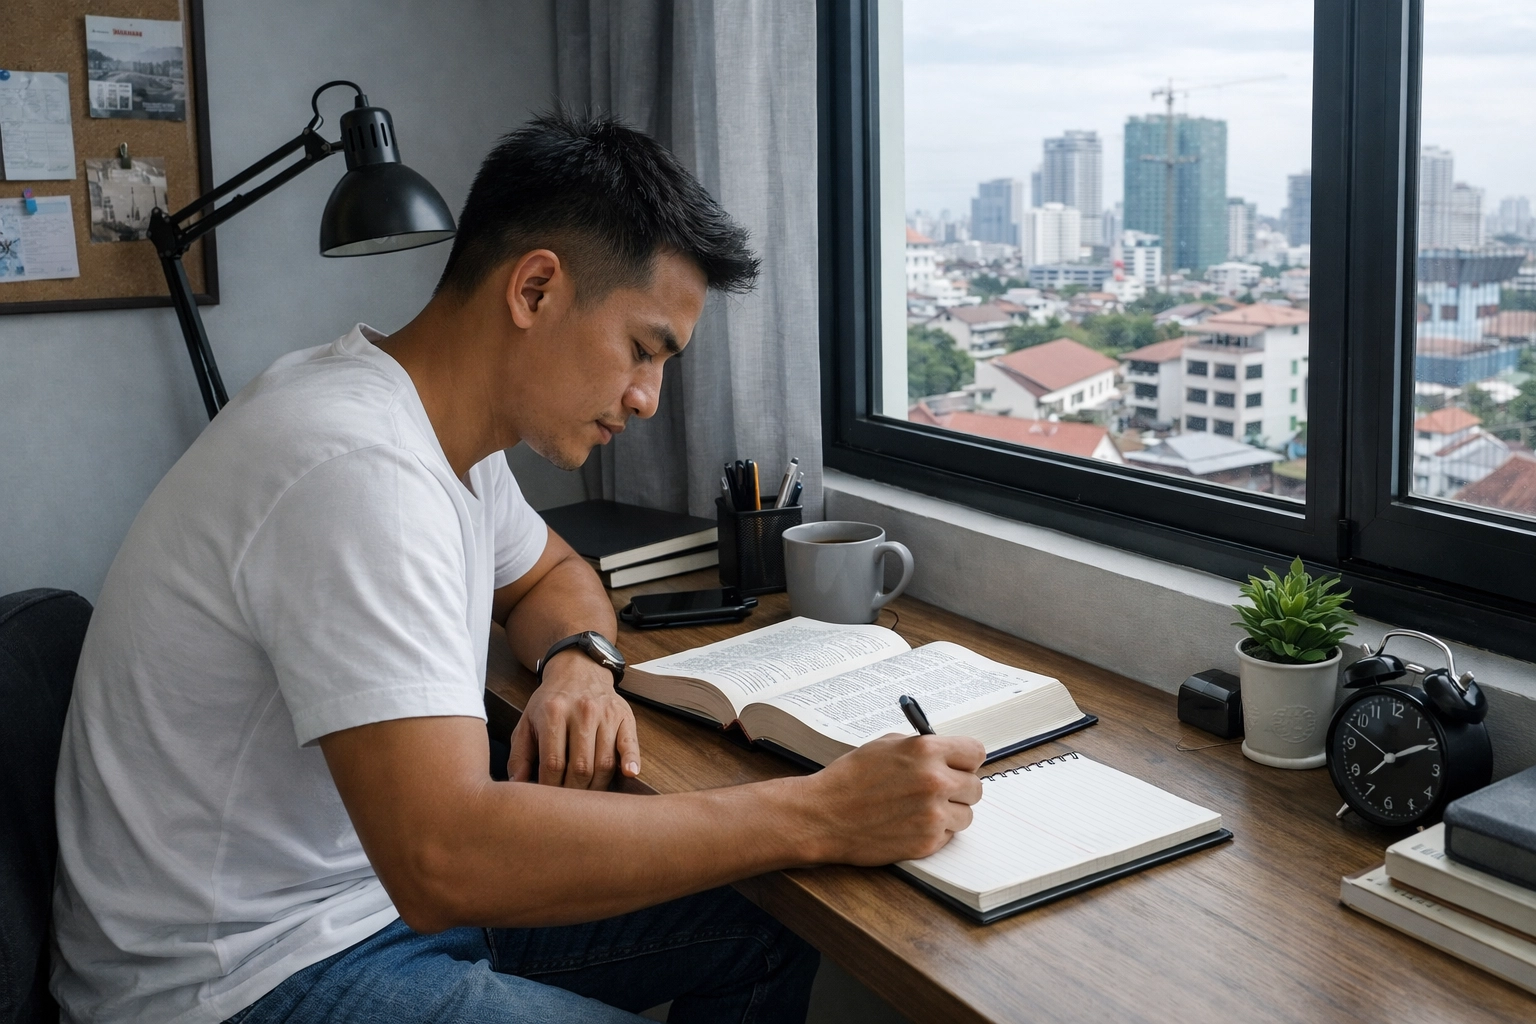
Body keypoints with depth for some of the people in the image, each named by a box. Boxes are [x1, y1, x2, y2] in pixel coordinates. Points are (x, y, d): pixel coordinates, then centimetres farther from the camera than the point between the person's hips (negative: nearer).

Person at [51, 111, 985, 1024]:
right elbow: (443, 862, -37)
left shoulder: (450, 428, 2)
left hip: (387, 883, 9)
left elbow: (547, 573, 23)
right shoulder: (357, 468, -28)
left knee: (769, 933, 4)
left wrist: (580, 662, -2)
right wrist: (819, 816, -32)